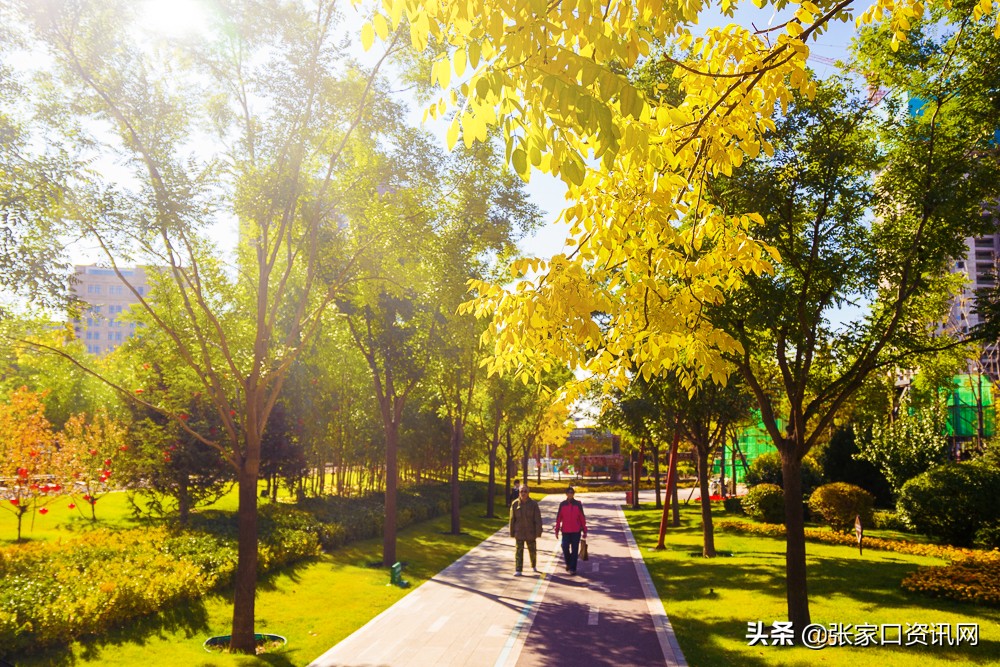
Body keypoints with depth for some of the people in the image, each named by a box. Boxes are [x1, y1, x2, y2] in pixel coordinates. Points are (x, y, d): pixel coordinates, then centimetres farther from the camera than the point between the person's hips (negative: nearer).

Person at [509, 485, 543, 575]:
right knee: (518, 551, -3)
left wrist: (538, 532, -10)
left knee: (532, 551, 16)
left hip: (530, 533, 0)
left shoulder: (533, 504, -7)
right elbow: (512, 519, 1)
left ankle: (534, 565, 39)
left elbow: (538, 519, -7)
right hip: (519, 532, 0)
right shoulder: (515, 504, -5)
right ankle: (518, 570, 0)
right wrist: (512, 532, 1)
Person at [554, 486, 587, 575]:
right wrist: (557, 530, 2)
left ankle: (572, 568, 7)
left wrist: (584, 531, 1)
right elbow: (559, 518, 5)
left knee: (574, 550, 0)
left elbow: (582, 518, 2)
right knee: (565, 548, -1)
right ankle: (568, 563, 26)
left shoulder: (578, 504, -1)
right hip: (565, 531, 1)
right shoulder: (562, 504, 2)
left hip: (576, 531, -1)